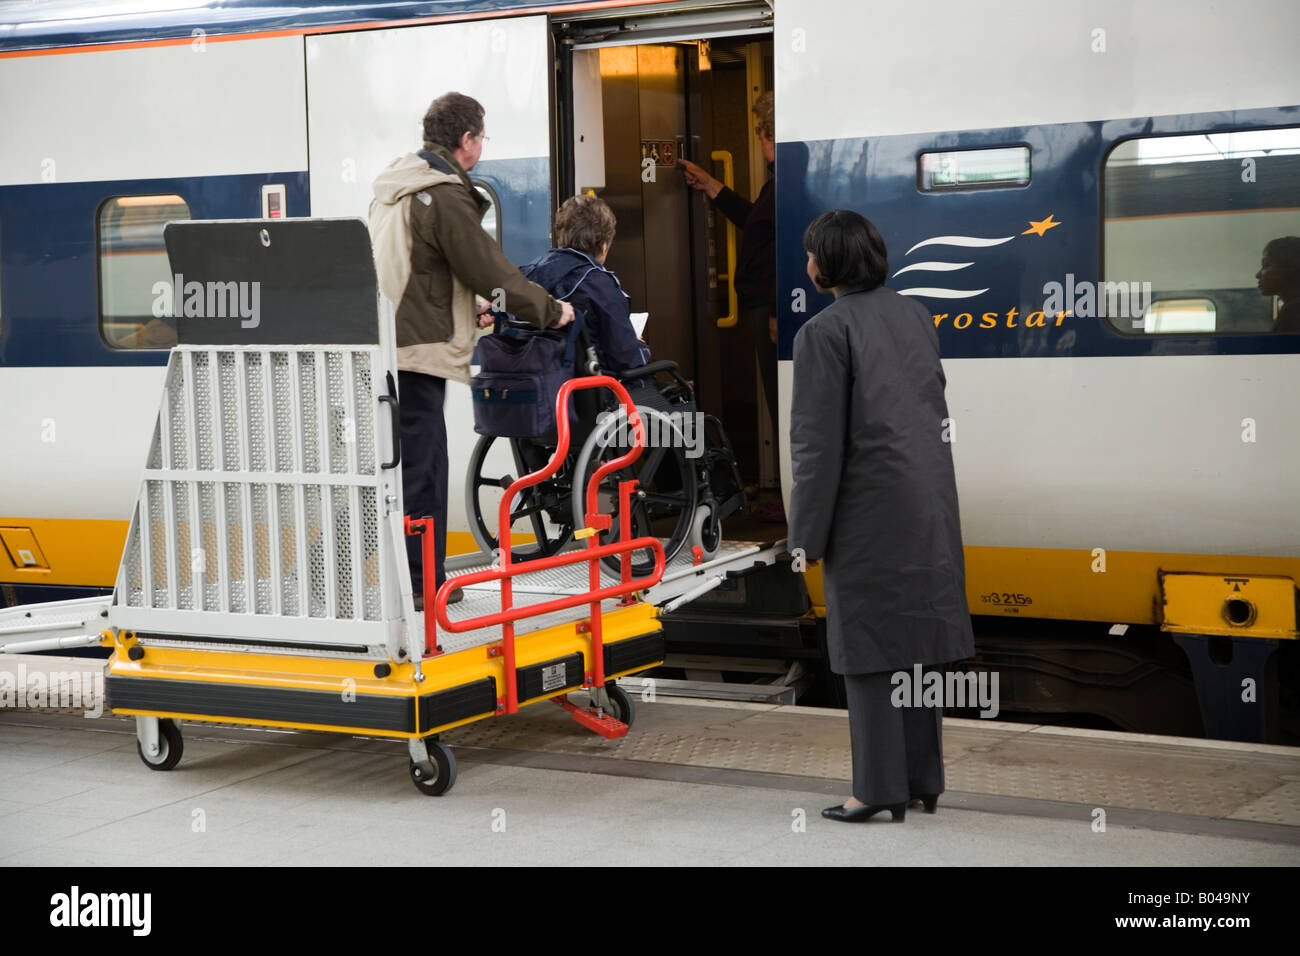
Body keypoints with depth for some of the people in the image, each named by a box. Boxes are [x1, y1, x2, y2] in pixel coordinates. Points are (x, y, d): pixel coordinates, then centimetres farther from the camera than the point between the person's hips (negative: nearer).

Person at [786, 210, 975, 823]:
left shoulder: (824, 332, -12)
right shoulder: (914, 314, 8)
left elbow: (818, 443, -14)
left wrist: (808, 535, -9)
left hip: (870, 507, -7)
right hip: (931, 500, 7)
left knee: (868, 640, 0)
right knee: (916, 635, 12)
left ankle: (880, 787, 3)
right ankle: (924, 779, 19)